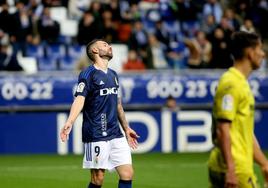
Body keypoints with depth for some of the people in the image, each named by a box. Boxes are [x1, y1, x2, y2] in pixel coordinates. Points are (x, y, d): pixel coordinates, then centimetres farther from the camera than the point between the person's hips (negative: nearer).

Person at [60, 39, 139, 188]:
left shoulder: (113, 75, 17)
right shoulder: (88, 74, -6)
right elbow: (80, 99, -19)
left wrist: (126, 129, 30)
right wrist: (70, 122, -35)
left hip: (116, 134, 7)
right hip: (96, 135, -7)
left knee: (127, 174, -1)